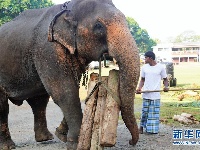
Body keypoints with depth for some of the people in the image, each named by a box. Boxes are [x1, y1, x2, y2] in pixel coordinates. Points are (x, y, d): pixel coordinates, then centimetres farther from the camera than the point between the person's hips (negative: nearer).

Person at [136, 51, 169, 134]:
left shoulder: (161, 67, -2)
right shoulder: (144, 67, 6)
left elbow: (165, 79, 6)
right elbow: (142, 80, 13)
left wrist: (166, 86, -14)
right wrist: (139, 88, -5)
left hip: (156, 94, -2)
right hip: (146, 94, 2)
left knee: (155, 112, 1)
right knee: (145, 111, 5)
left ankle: (153, 129, 11)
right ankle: (141, 126, 19)